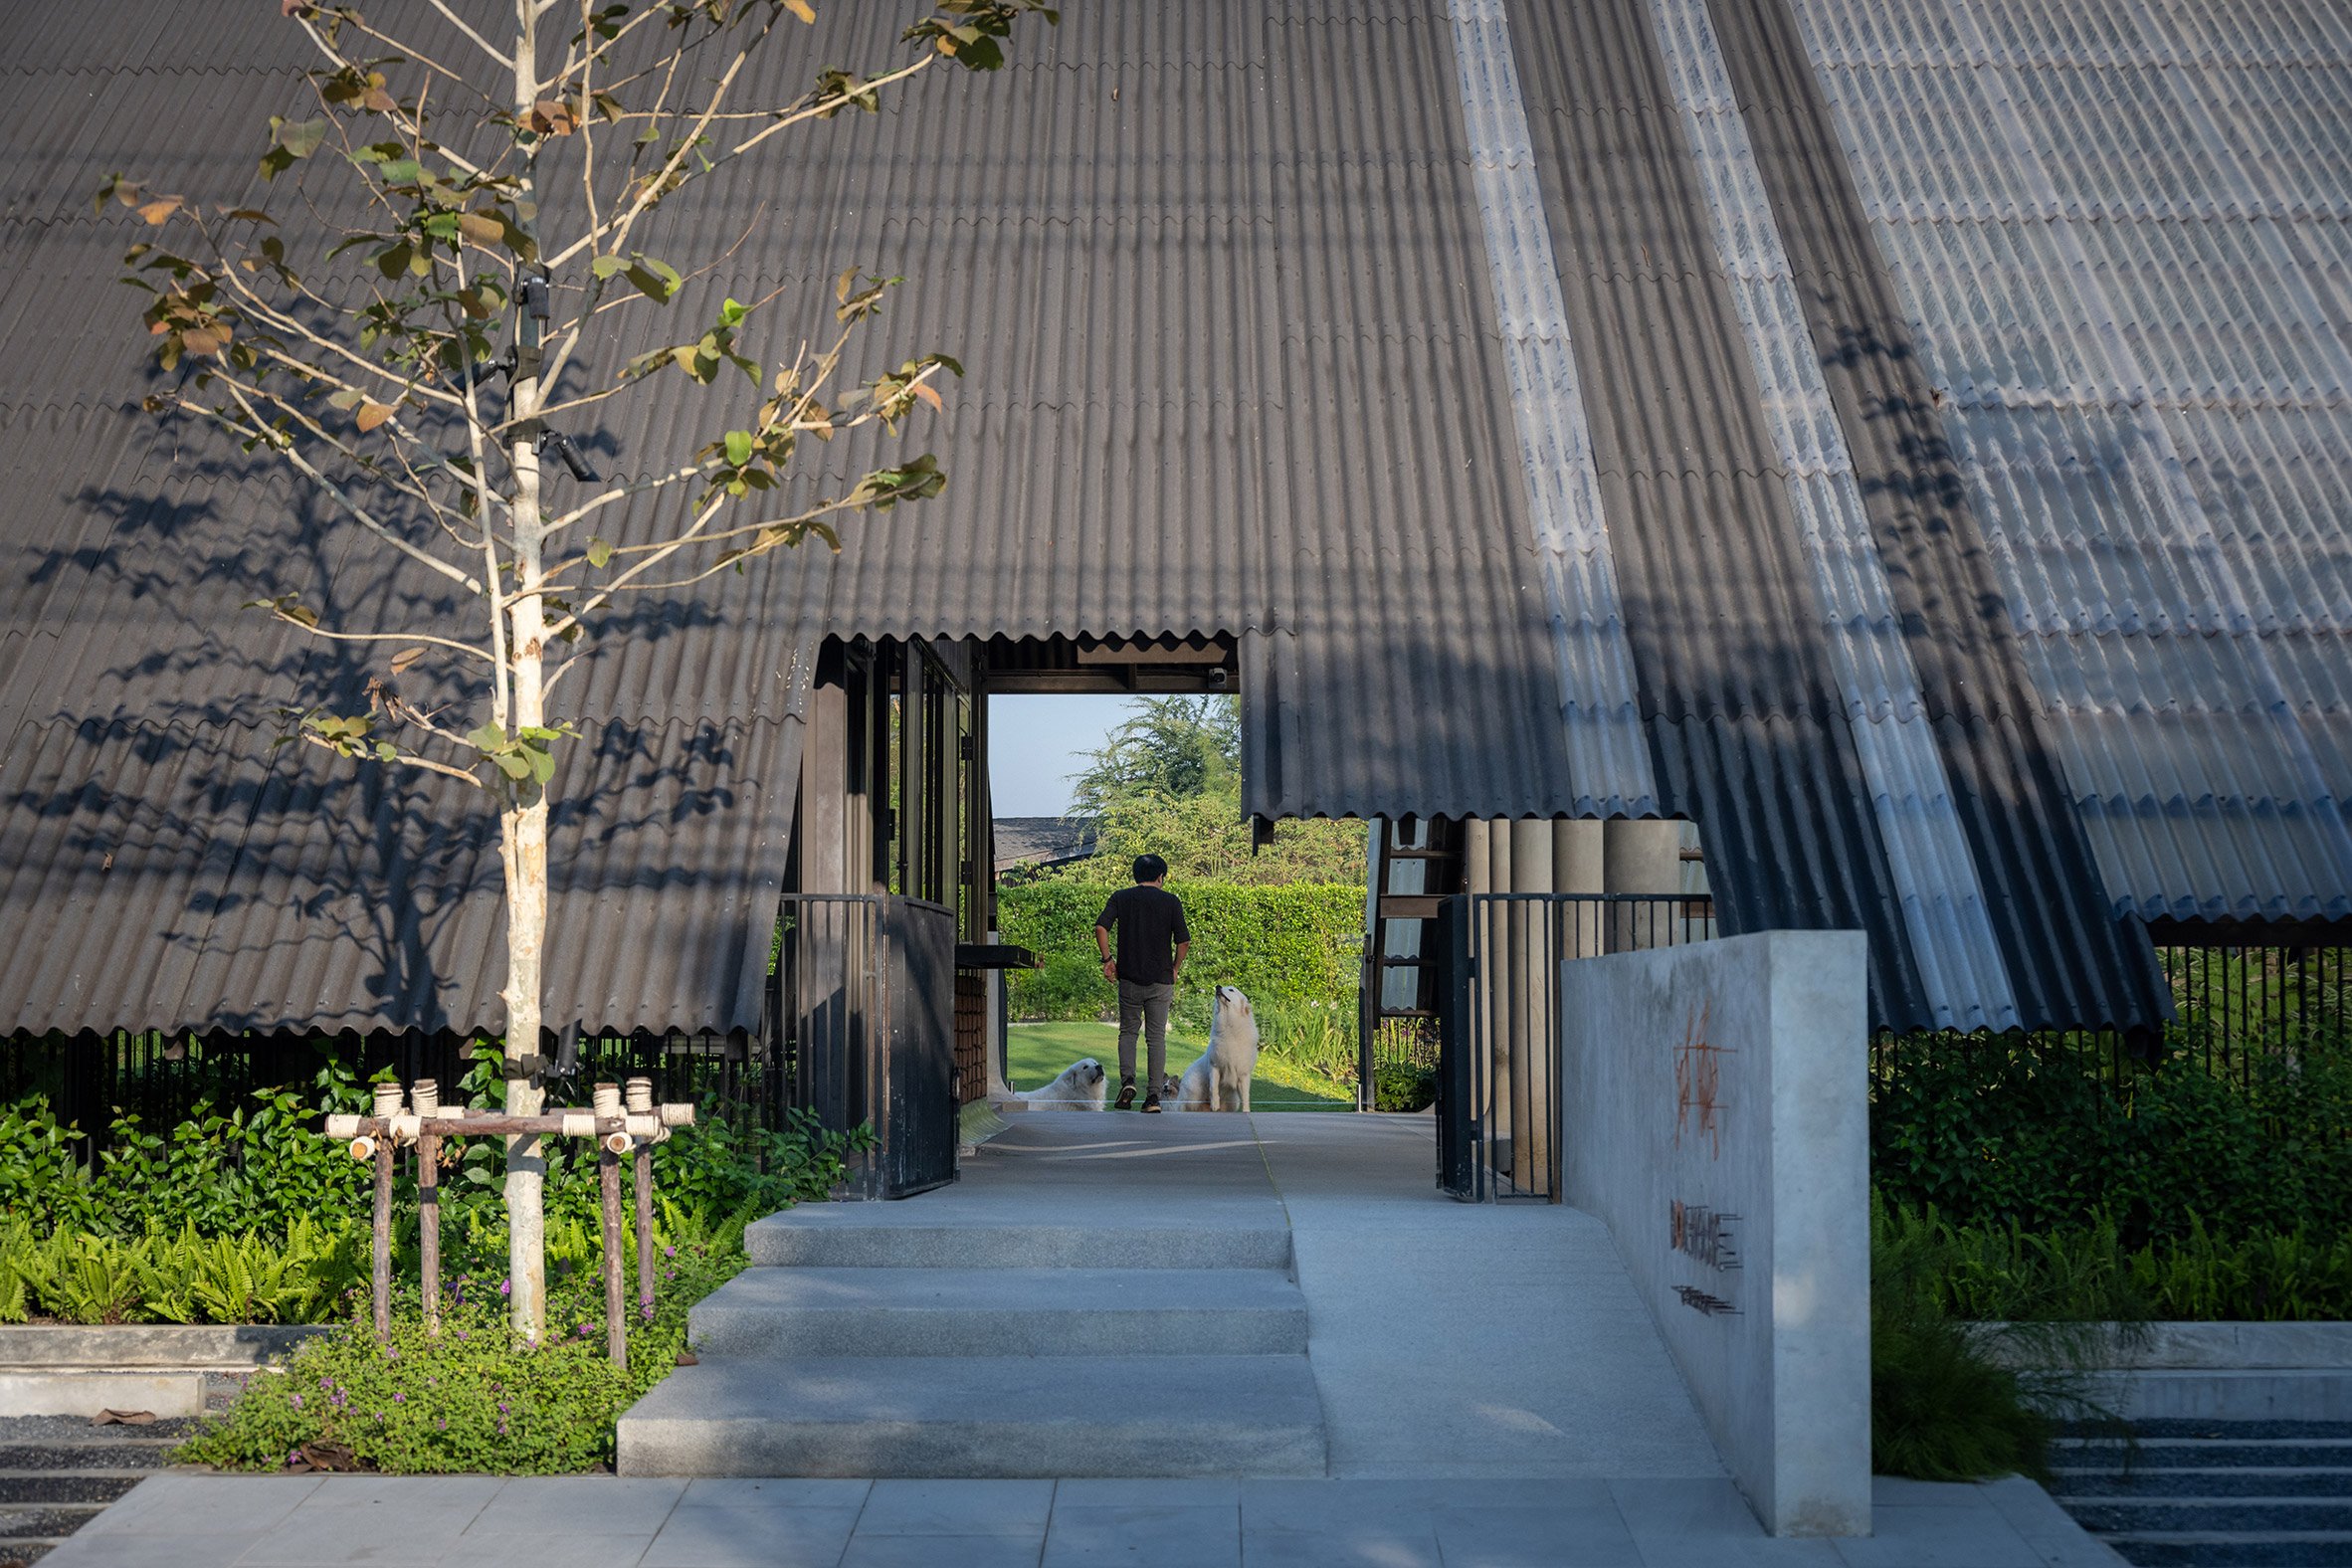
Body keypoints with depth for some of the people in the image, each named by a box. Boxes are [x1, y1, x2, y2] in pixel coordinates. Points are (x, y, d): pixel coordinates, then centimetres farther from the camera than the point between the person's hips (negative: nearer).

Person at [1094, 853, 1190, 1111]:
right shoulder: (1171, 901, 0)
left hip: (1129, 977, 1)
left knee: (1128, 1031, 16)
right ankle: (1153, 1095, 2)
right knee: (1157, 1037, 6)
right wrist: (1175, 969, 9)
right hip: (1161, 979, -1)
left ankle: (1127, 1080, -6)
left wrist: (1107, 959, -1)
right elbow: (1184, 941, -5)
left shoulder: (1120, 898, 3)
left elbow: (1100, 928, -10)